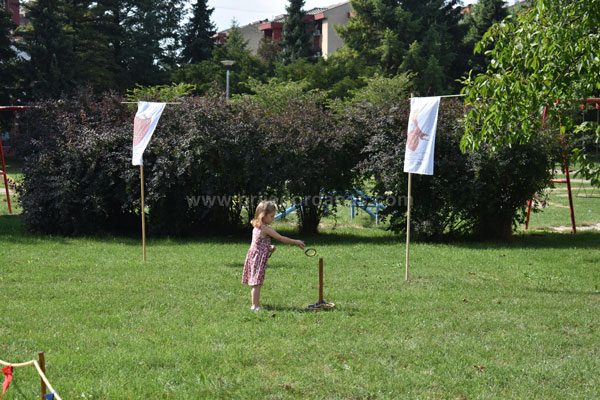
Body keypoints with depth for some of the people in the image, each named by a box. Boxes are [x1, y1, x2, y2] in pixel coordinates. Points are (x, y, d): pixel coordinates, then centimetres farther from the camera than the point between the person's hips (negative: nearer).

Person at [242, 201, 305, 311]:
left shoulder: (256, 227, 11)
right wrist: (296, 242, -9)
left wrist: (269, 248, 9)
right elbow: (281, 238, -16)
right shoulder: (266, 229, -17)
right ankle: (255, 306, -8)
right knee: (257, 284, -8)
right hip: (259, 259, -9)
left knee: (255, 284, 14)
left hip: (253, 255, 9)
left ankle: (256, 304, 20)